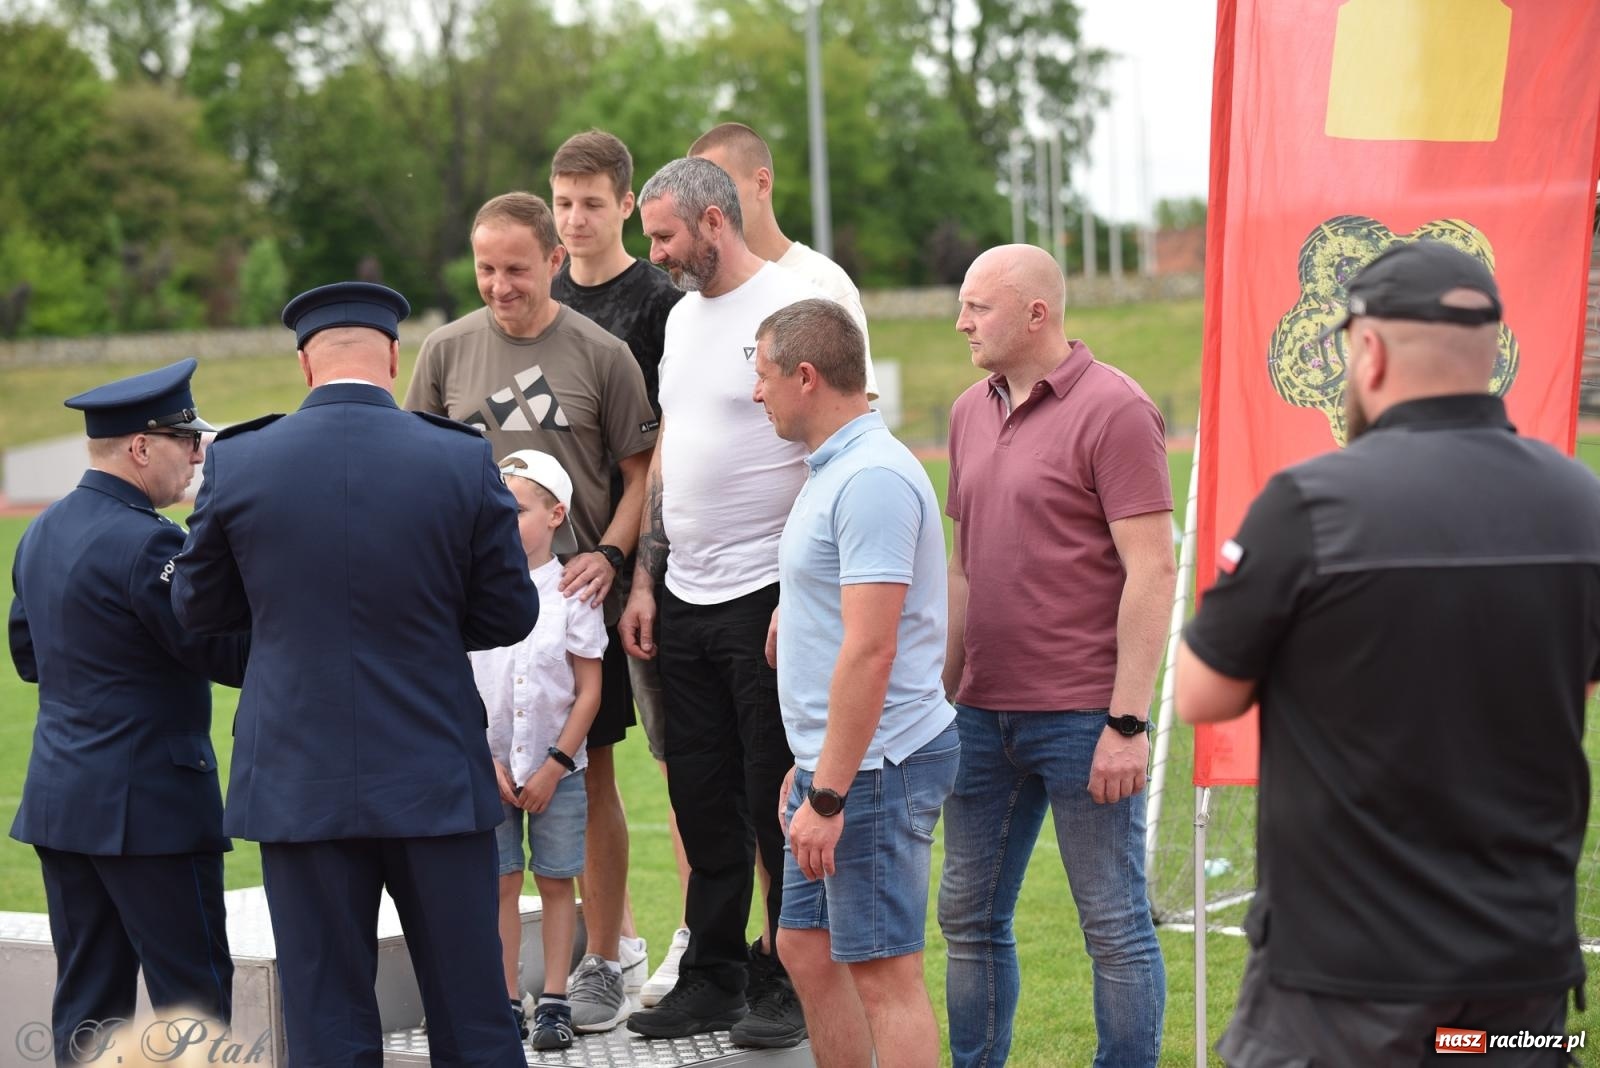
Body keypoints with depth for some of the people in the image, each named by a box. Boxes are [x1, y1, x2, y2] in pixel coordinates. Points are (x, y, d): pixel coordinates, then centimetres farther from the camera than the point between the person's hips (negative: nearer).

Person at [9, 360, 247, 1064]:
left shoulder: (41, 533, 11)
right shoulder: (145, 543, -17)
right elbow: (232, 658, -16)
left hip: (58, 799, 9)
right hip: (148, 804, -9)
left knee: (86, 1001, 10)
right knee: (194, 998, -2)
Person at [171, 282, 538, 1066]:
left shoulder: (236, 464, -5)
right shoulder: (465, 462, -7)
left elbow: (195, 605, 6)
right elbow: (510, 613, 1)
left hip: (300, 785, 0)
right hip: (436, 781, 0)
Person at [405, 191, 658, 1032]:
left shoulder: (600, 355, -1)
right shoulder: (447, 351, 4)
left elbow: (642, 473, 2)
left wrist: (608, 555, -13)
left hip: (577, 600, -1)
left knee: (590, 780, 5)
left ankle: (602, 965, 16)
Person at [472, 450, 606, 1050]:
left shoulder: (572, 592, -5)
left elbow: (589, 690, -4)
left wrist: (554, 765, -8)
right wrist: (485, 759, -7)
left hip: (556, 768, -1)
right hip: (488, 767, 1)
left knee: (556, 883, 4)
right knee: (501, 883, 4)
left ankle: (554, 1002, 12)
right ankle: (509, 1004, 11)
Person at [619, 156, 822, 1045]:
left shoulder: (792, 308, -10)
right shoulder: (683, 317, 16)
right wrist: (645, 580, 14)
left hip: (768, 595, -8)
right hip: (687, 600, 8)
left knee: (779, 802, 0)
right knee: (704, 801, 11)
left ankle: (790, 985, 9)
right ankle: (714, 978, 20)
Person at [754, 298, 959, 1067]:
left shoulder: (872, 479, -19)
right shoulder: (835, 468, 15)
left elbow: (869, 651, -25)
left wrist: (828, 795, -24)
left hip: (875, 765, -11)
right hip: (833, 760, 11)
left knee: (883, 974, -5)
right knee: (807, 950, 16)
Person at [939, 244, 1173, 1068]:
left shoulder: (1113, 410, -10)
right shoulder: (971, 412, 12)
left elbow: (1152, 571, -14)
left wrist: (1127, 722, -18)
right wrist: (941, 692, 16)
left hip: (1082, 719, -7)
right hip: (983, 714, 7)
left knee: (1115, 926, 2)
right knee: (968, 916, 12)